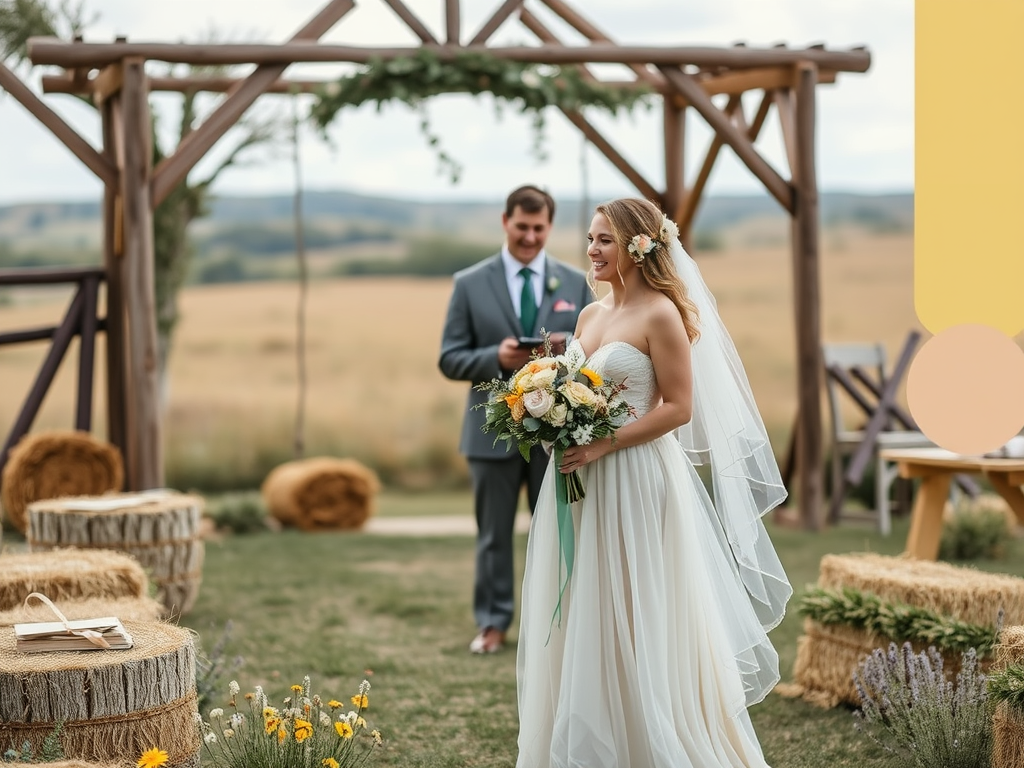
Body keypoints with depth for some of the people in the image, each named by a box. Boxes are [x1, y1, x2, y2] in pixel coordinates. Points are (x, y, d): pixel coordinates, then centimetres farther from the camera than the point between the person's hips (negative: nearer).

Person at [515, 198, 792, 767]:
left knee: (634, 625, -1)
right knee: (578, 623, 9)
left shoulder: (661, 315, -10)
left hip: (635, 484, -8)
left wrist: (604, 445, -20)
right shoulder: (590, 314, 13)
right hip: (580, 485, 8)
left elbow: (678, 407, -14)